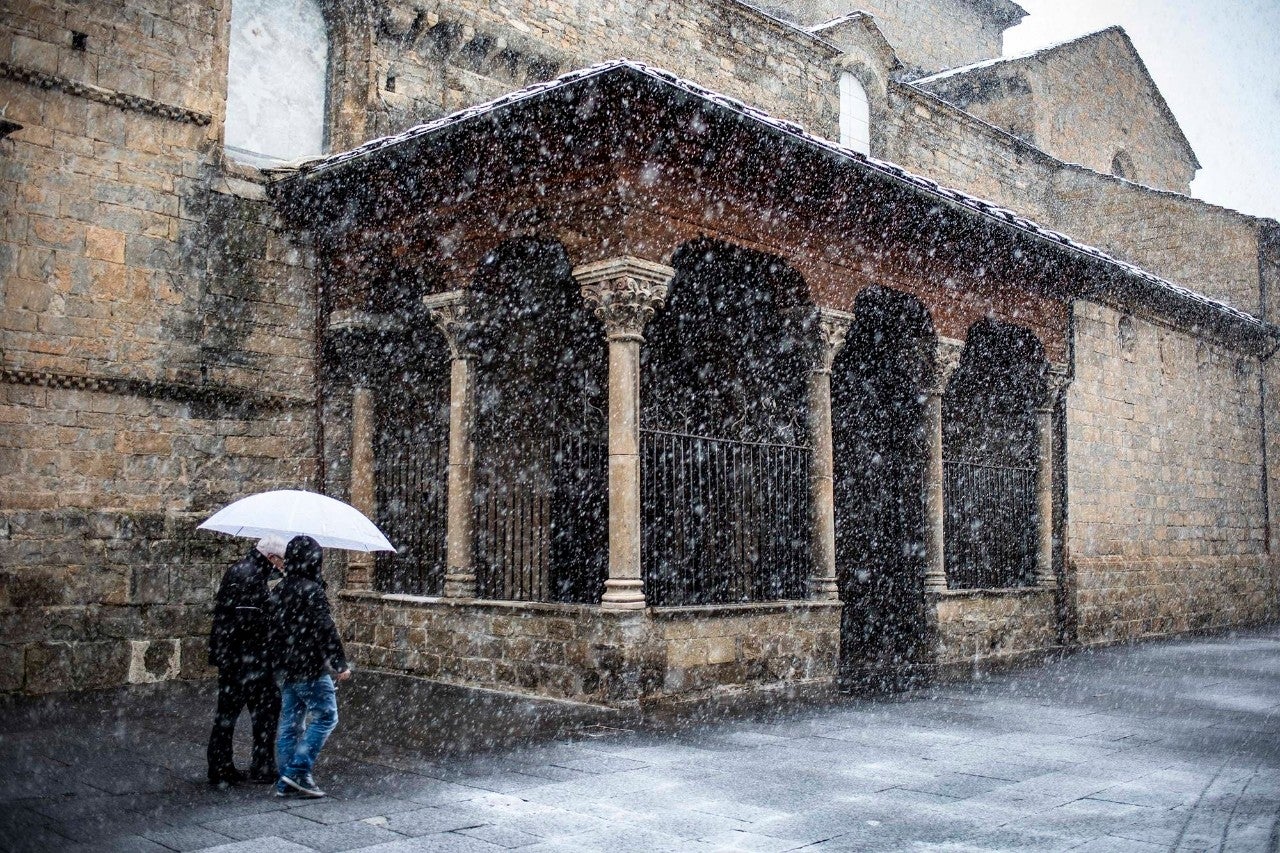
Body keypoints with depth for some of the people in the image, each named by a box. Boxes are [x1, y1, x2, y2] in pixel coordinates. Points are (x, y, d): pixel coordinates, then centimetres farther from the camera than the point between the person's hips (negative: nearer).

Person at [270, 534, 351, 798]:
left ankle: (286, 781, 13)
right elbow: (324, 629, -18)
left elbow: (275, 626, 17)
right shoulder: (311, 590, -15)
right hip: (309, 667, -9)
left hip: (285, 668, 9)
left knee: (290, 722, 12)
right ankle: (298, 771, -7)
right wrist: (340, 663, -15)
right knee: (326, 716, -1)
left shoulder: (281, 589, 11)